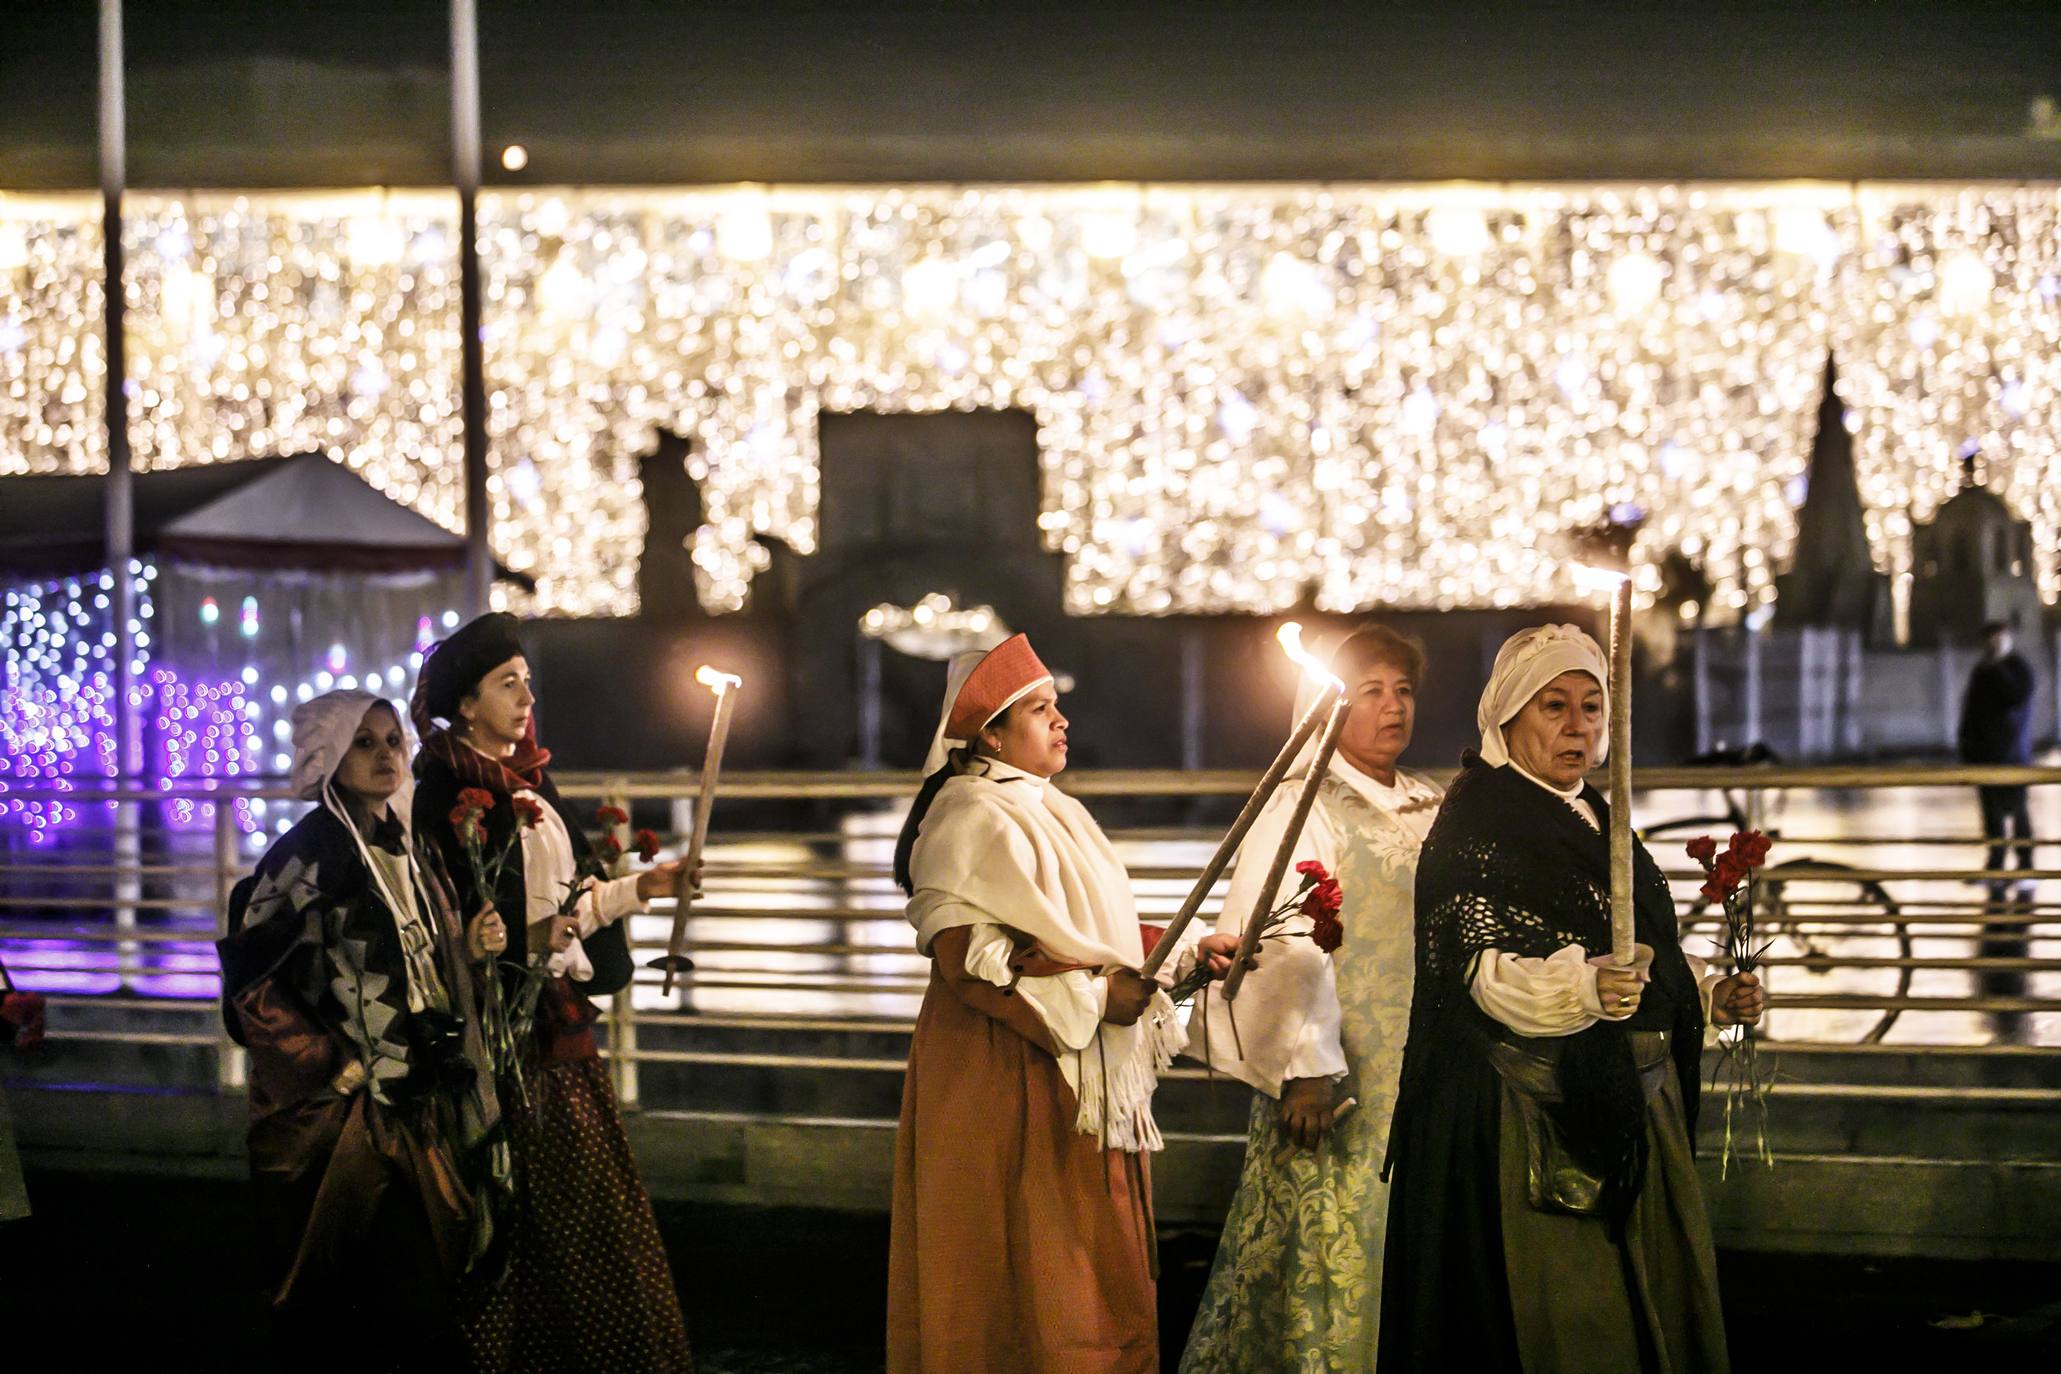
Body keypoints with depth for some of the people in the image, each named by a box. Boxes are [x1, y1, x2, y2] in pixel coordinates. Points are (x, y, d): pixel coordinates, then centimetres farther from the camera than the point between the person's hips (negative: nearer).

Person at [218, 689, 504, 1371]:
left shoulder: (402, 848, 13)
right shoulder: (315, 847, -11)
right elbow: (248, 972, -16)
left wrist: (468, 948, 1)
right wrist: (331, 1064, -14)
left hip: (415, 1103, 8)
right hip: (351, 1111, -8)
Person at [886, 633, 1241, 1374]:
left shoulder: (1052, 811, 16)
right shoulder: (972, 818, -13)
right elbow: (962, 953, -22)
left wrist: (1184, 954, 9)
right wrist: (1092, 995, -20)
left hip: (1082, 1082, 9)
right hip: (1012, 1083, -9)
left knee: (1091, 1271, 11)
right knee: (1027, 1266, -5)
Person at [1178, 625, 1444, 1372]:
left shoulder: (1431, 812, 15)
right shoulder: (1302, 807, -7)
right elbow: (1287, 940, -16)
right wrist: (1304, 1066, -25)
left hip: (1421, 1073, 6)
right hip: (1340, 1080, -6)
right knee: (1330, 1251, -5)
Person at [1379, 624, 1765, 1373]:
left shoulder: (1594, 820, 16)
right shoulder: (1477, 821, -9)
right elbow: (1483, 968, -21)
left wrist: (1712, 996, 10)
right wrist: (1585, 988, -37)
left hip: (1632, 1108, 8)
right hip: (1533, 1117, -8)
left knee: (1650, 1306, 9)